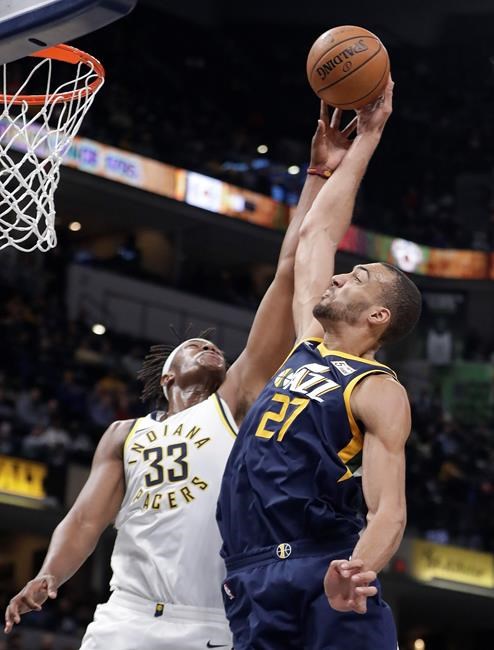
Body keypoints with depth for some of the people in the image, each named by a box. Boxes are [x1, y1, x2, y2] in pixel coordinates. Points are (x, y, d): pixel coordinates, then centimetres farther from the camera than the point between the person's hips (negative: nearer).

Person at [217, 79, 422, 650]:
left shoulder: (379, 391, 0)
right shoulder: (309, 342, 21)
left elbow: (388, 510, -12)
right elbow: (316, 230, 29)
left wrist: (360, 571, -34)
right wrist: (366, 137, 33)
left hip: (321, 579, -6)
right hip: (252, 586, 6)